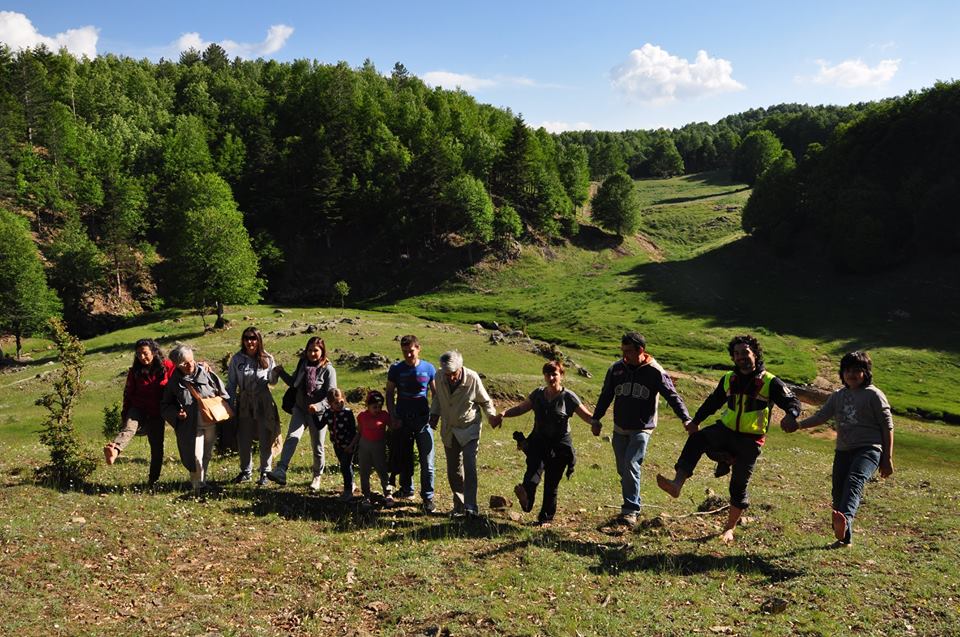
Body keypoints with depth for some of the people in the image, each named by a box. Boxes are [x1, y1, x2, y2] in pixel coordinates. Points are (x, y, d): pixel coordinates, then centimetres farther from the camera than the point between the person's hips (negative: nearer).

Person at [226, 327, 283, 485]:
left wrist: (275, 374, -15)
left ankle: (265, 472, 18)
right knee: (243, 440, 10)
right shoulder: (237, 359, -1)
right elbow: (231, 384, 3)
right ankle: (246, 471, 28)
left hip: (263, 403, -1)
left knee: (265, 440, 4)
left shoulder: (267, 359, -3)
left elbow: (272, 382, 7)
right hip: (244, 403, 1)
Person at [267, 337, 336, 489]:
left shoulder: (328, 369, -12)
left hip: (318, 413, -3)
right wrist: (281, 373, 0)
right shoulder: (303, 364, 4)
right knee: (292, 437, -20)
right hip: (300, 409, 3)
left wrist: (318, 406, -34)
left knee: (317, 447, 10)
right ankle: (280, 472, -30)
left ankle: (317, 477, 30)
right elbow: (294, 383, 16)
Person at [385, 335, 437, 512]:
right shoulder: (396, 369, 0)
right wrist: (393, 417, -5)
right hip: (402, 420, 1)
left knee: (427, 461, -3)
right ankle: (407, 489, 30)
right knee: (404, 458, 12)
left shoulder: (429, 369, 0)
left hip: (423, 419, -1)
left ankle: (428, 497, 5)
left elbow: (436, 394, 7)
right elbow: (389, 394, 5)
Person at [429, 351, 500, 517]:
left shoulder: (472, 378, -19)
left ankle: (470, 506, -12)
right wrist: (434, 413, -1)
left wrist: (492, 416, -17)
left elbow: (485, 400, -3)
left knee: (469, 467, -17)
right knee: (453, 470, 10)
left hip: (469, 429, -4)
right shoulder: (440, 379, -9)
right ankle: (459, 505, 25)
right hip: (449, 430, 4)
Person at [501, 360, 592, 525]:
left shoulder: (568, 397, -2)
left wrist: (595, 422, -25)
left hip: (560, 445, -2)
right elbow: (521, 408, 18)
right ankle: (526, 495, -49)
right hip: (538, 441, 3)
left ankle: (546, 517, 10)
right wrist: (504, 413, 2)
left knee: (551, 483, -1)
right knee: (535, 466, -26)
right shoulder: (538, 394, 9)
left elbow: (587, 415, -3)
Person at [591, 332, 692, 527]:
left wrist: (685, 418, -21)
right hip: (620, 429, 5)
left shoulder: (654, 372, -10)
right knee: (623, 469, 9)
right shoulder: (616, 369, 1)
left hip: (642, 429, -5)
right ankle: (633, 505, 25)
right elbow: (606, 396, 11)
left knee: (631, 464, -19)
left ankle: (630, 510, -14)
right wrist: (596, 419, 13)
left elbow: (672, 396, -10)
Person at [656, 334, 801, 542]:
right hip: (725, 430, 3)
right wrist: (695, 421, 10)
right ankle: (677, 484, -41)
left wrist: (791, 415, -32)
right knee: (696, 439, -28)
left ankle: (729, 528, 22)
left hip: (750, 440, -3)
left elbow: (792, 402, -8)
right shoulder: (728, 379, 10)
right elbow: (712, 402, 20)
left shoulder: (770, 382, -5)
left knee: (738, 486, 2)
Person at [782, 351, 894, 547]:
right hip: (843, 451, 6)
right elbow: (822, 415, 7)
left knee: (854, 481, -32)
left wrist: (888, 458, -4)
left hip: (868, 449, -6)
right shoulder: (838, 396, 15)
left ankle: (845, 520, -56)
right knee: (838, 492, 3)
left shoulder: (874, 395, -1)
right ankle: (844, 538, 18)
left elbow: (887, 427, -1)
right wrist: (797, 425, -10)